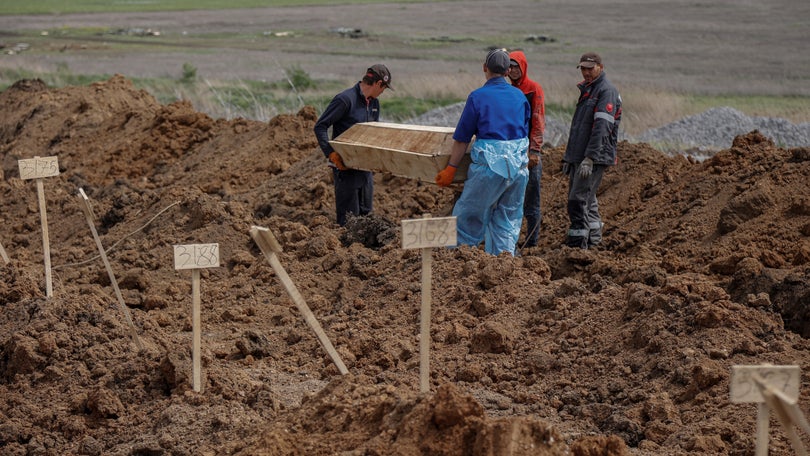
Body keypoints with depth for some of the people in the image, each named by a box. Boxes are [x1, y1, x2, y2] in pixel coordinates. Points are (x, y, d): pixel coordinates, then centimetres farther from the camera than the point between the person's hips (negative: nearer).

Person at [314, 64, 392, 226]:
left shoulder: (373, 102, 11)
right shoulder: (345, 99, -15)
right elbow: (320, 126, -15)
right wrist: (331, 153, -24)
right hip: (345, 166, -8)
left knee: (366, 213, 12)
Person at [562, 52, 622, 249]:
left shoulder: (607, 91, -10)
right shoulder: (586, 90, 21)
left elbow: (602, 128, -20)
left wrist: (589, 158, -27)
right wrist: (568, 157, 24)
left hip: (595, 158, -10)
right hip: (578, 157, 10)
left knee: (578, 200, -15)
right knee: (588, 202, 13)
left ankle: (577, 244, -14)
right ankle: (593, 240, 20)